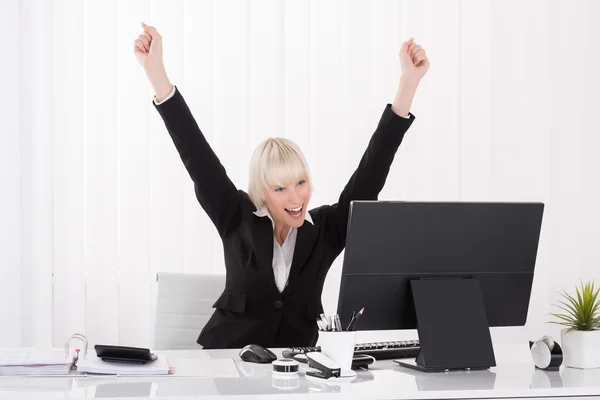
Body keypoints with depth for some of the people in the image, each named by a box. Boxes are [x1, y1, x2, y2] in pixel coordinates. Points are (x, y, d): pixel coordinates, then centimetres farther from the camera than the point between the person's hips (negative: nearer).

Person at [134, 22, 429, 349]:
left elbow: (371, 171, -6)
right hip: (227, 358, 0)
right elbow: (197, 156, -8)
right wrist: (156, 71, -15)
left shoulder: (328, 229, -1)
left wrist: (408, 83, -12)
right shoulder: (237, 221, -2)